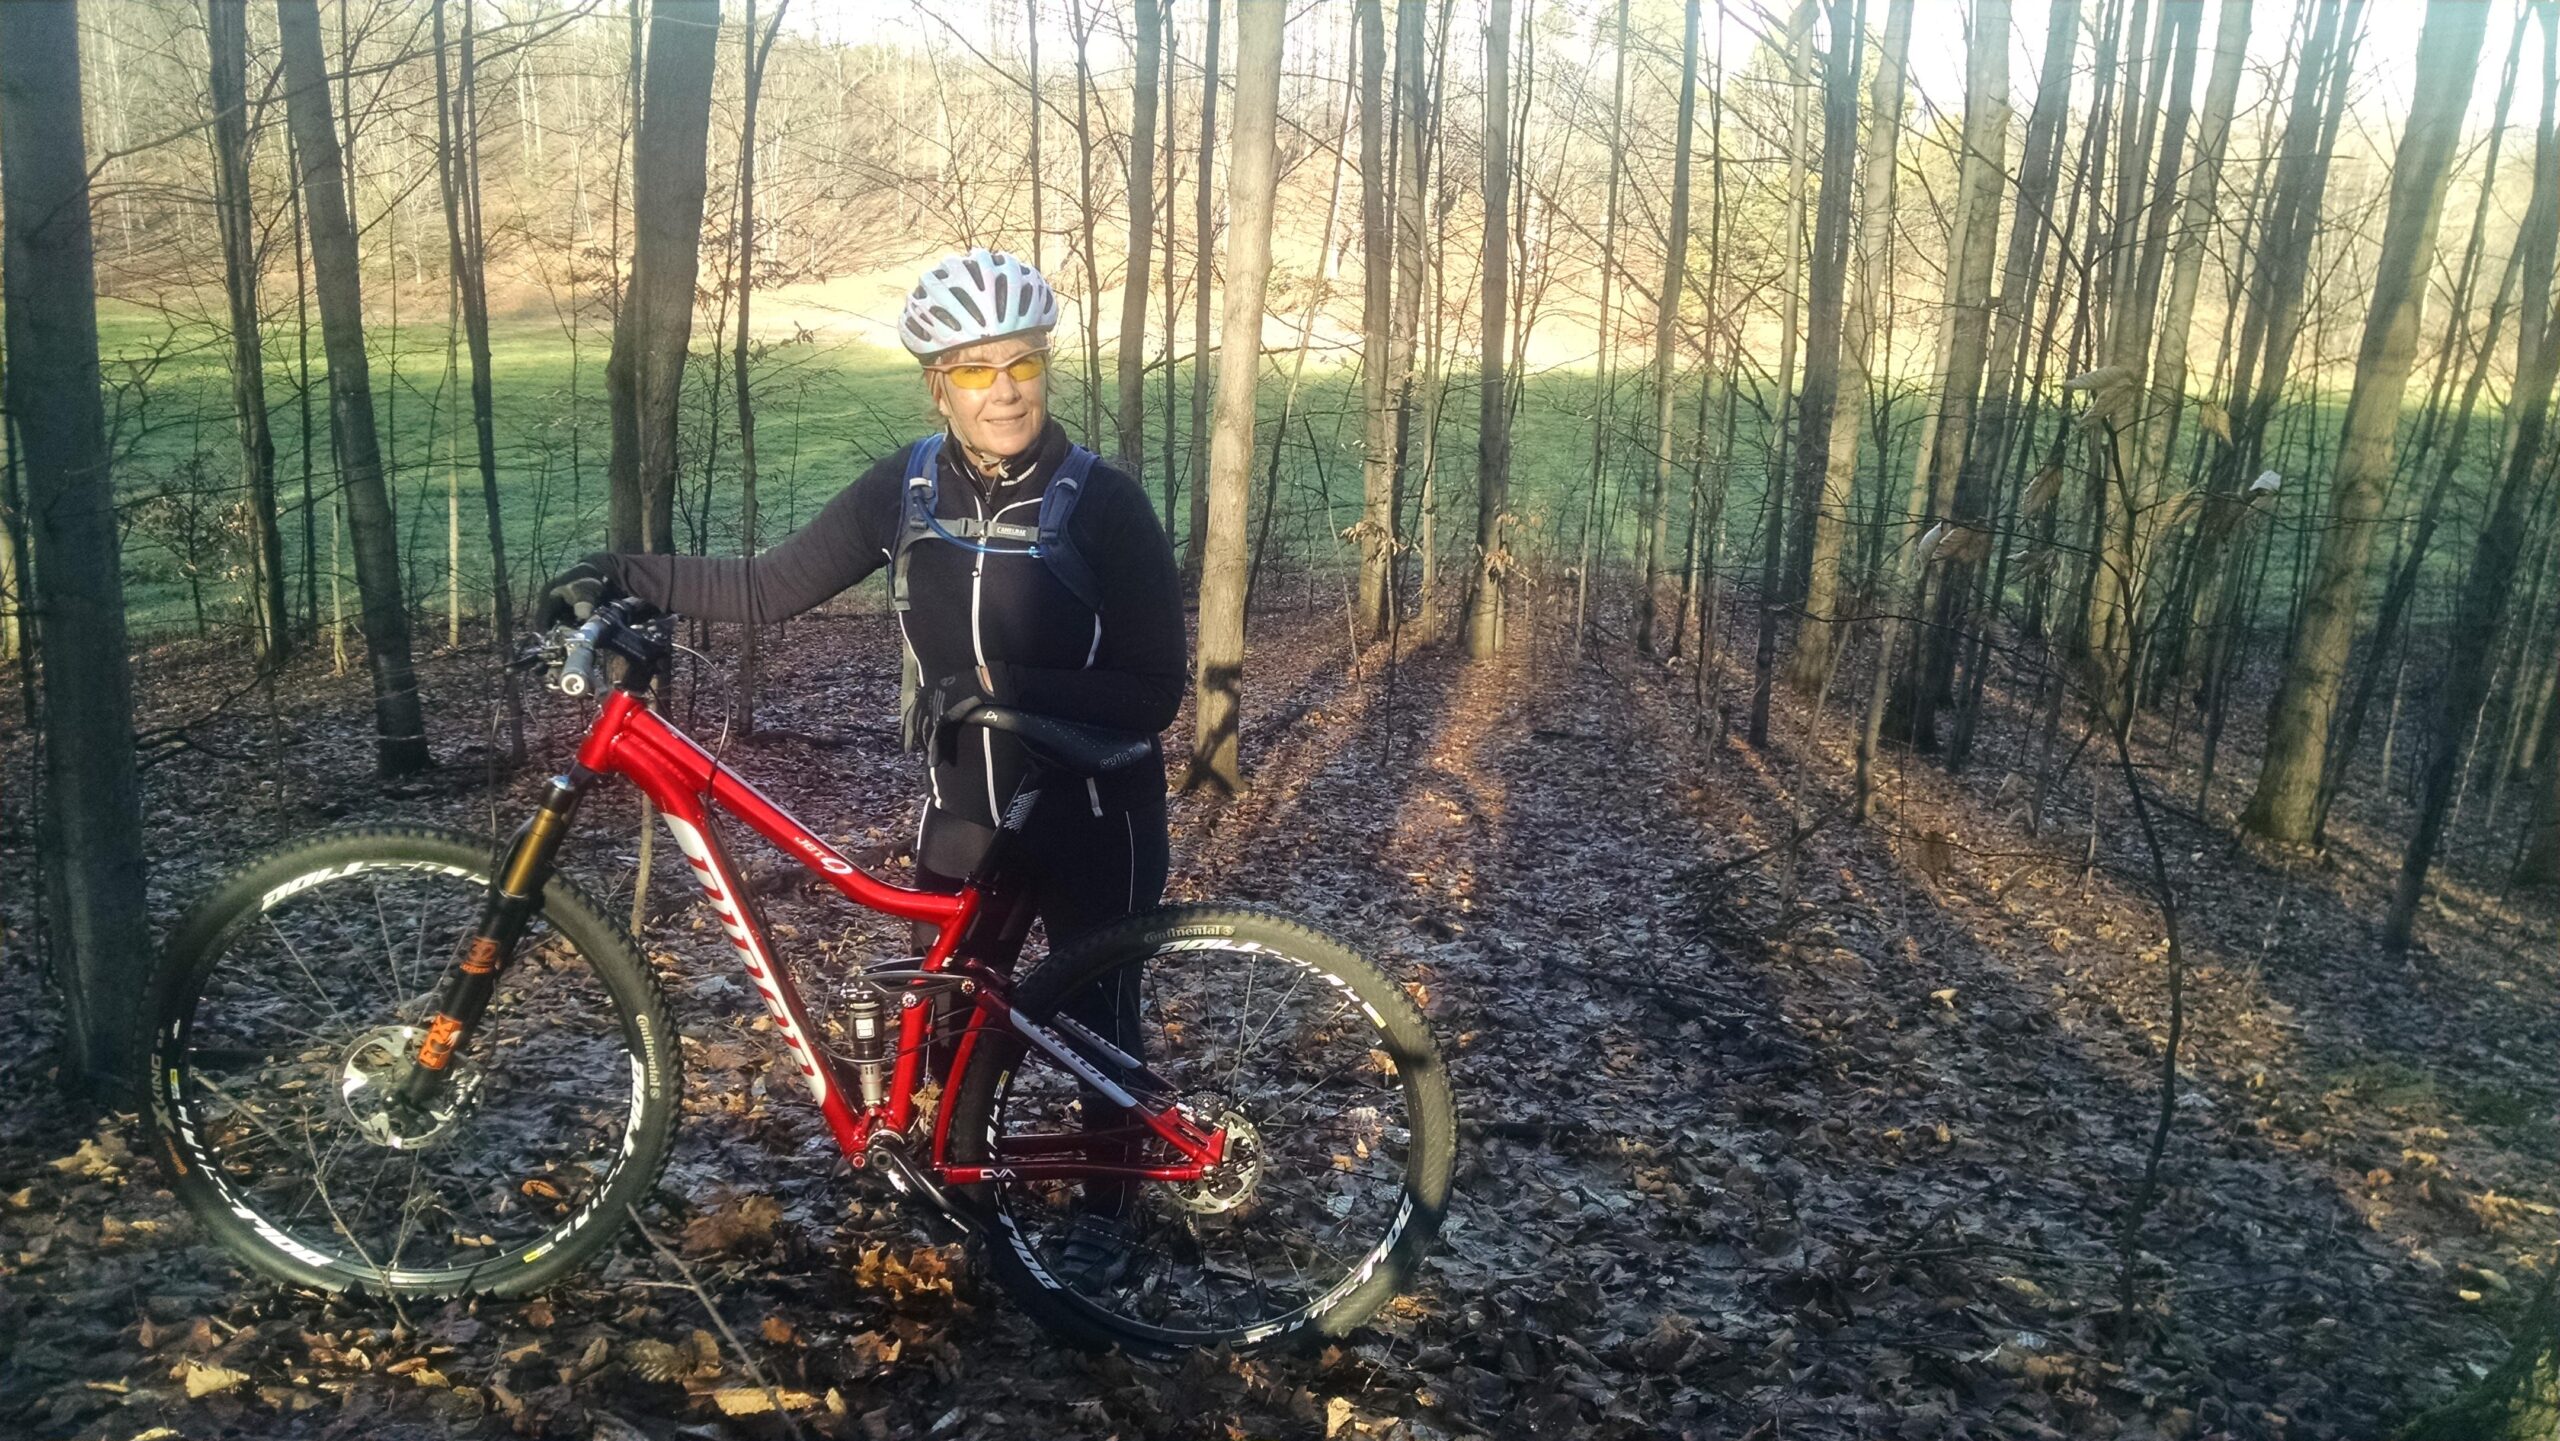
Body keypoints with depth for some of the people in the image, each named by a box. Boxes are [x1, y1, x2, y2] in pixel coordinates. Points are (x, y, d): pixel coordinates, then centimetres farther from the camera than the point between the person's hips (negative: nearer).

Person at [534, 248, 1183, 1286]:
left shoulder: (1103, 502, -17)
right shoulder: (909, 489, -4)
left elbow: (1155, 692, -19)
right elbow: (770, 590, 0)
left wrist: (1010, 686, -31)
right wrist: (625, 575, -11)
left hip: (1092, 822, -4)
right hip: (963, 815, 4)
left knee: (1098, 1023, 11)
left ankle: (1108, 1210, 35)